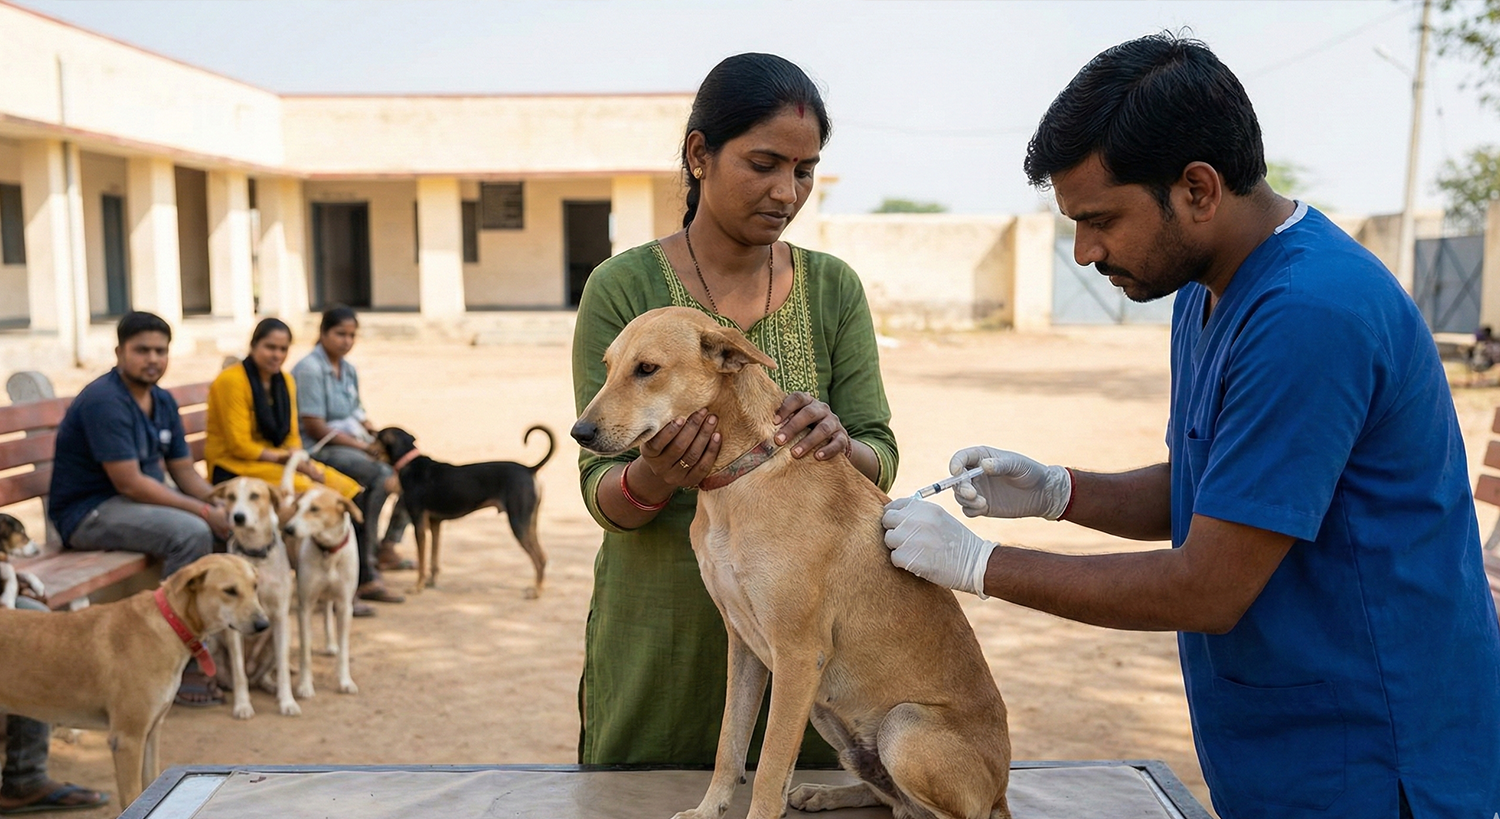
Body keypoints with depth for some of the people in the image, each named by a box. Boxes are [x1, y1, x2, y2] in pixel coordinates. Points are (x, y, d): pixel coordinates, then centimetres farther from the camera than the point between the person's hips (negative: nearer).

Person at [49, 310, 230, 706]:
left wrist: (223, 505, -10)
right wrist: (204, 511, -24)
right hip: (88, 512, -9)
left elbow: (184, 472, 8)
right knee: (190, 532, -30)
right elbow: (128, 483, -25)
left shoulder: (163, 401, 8)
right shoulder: (104, 401, -20)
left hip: (145, 497, 9)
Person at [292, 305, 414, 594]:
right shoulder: (309, 370, -11)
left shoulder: (348, 369, 15)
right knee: (382, 473, -30)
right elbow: (315, 429, -16)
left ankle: (389, 545, -2)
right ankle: (366, 557, -24)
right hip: (320, 449, -9)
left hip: (353, 443, 9)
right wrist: (361, 445, -15)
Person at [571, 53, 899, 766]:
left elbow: (881, 460, -3)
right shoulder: (623, 288, -9)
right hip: (659, 636, -2)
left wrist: (837, 445, -25)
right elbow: (601, 493, -10)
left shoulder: (834, 289, 0)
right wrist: (652, 478, -32)